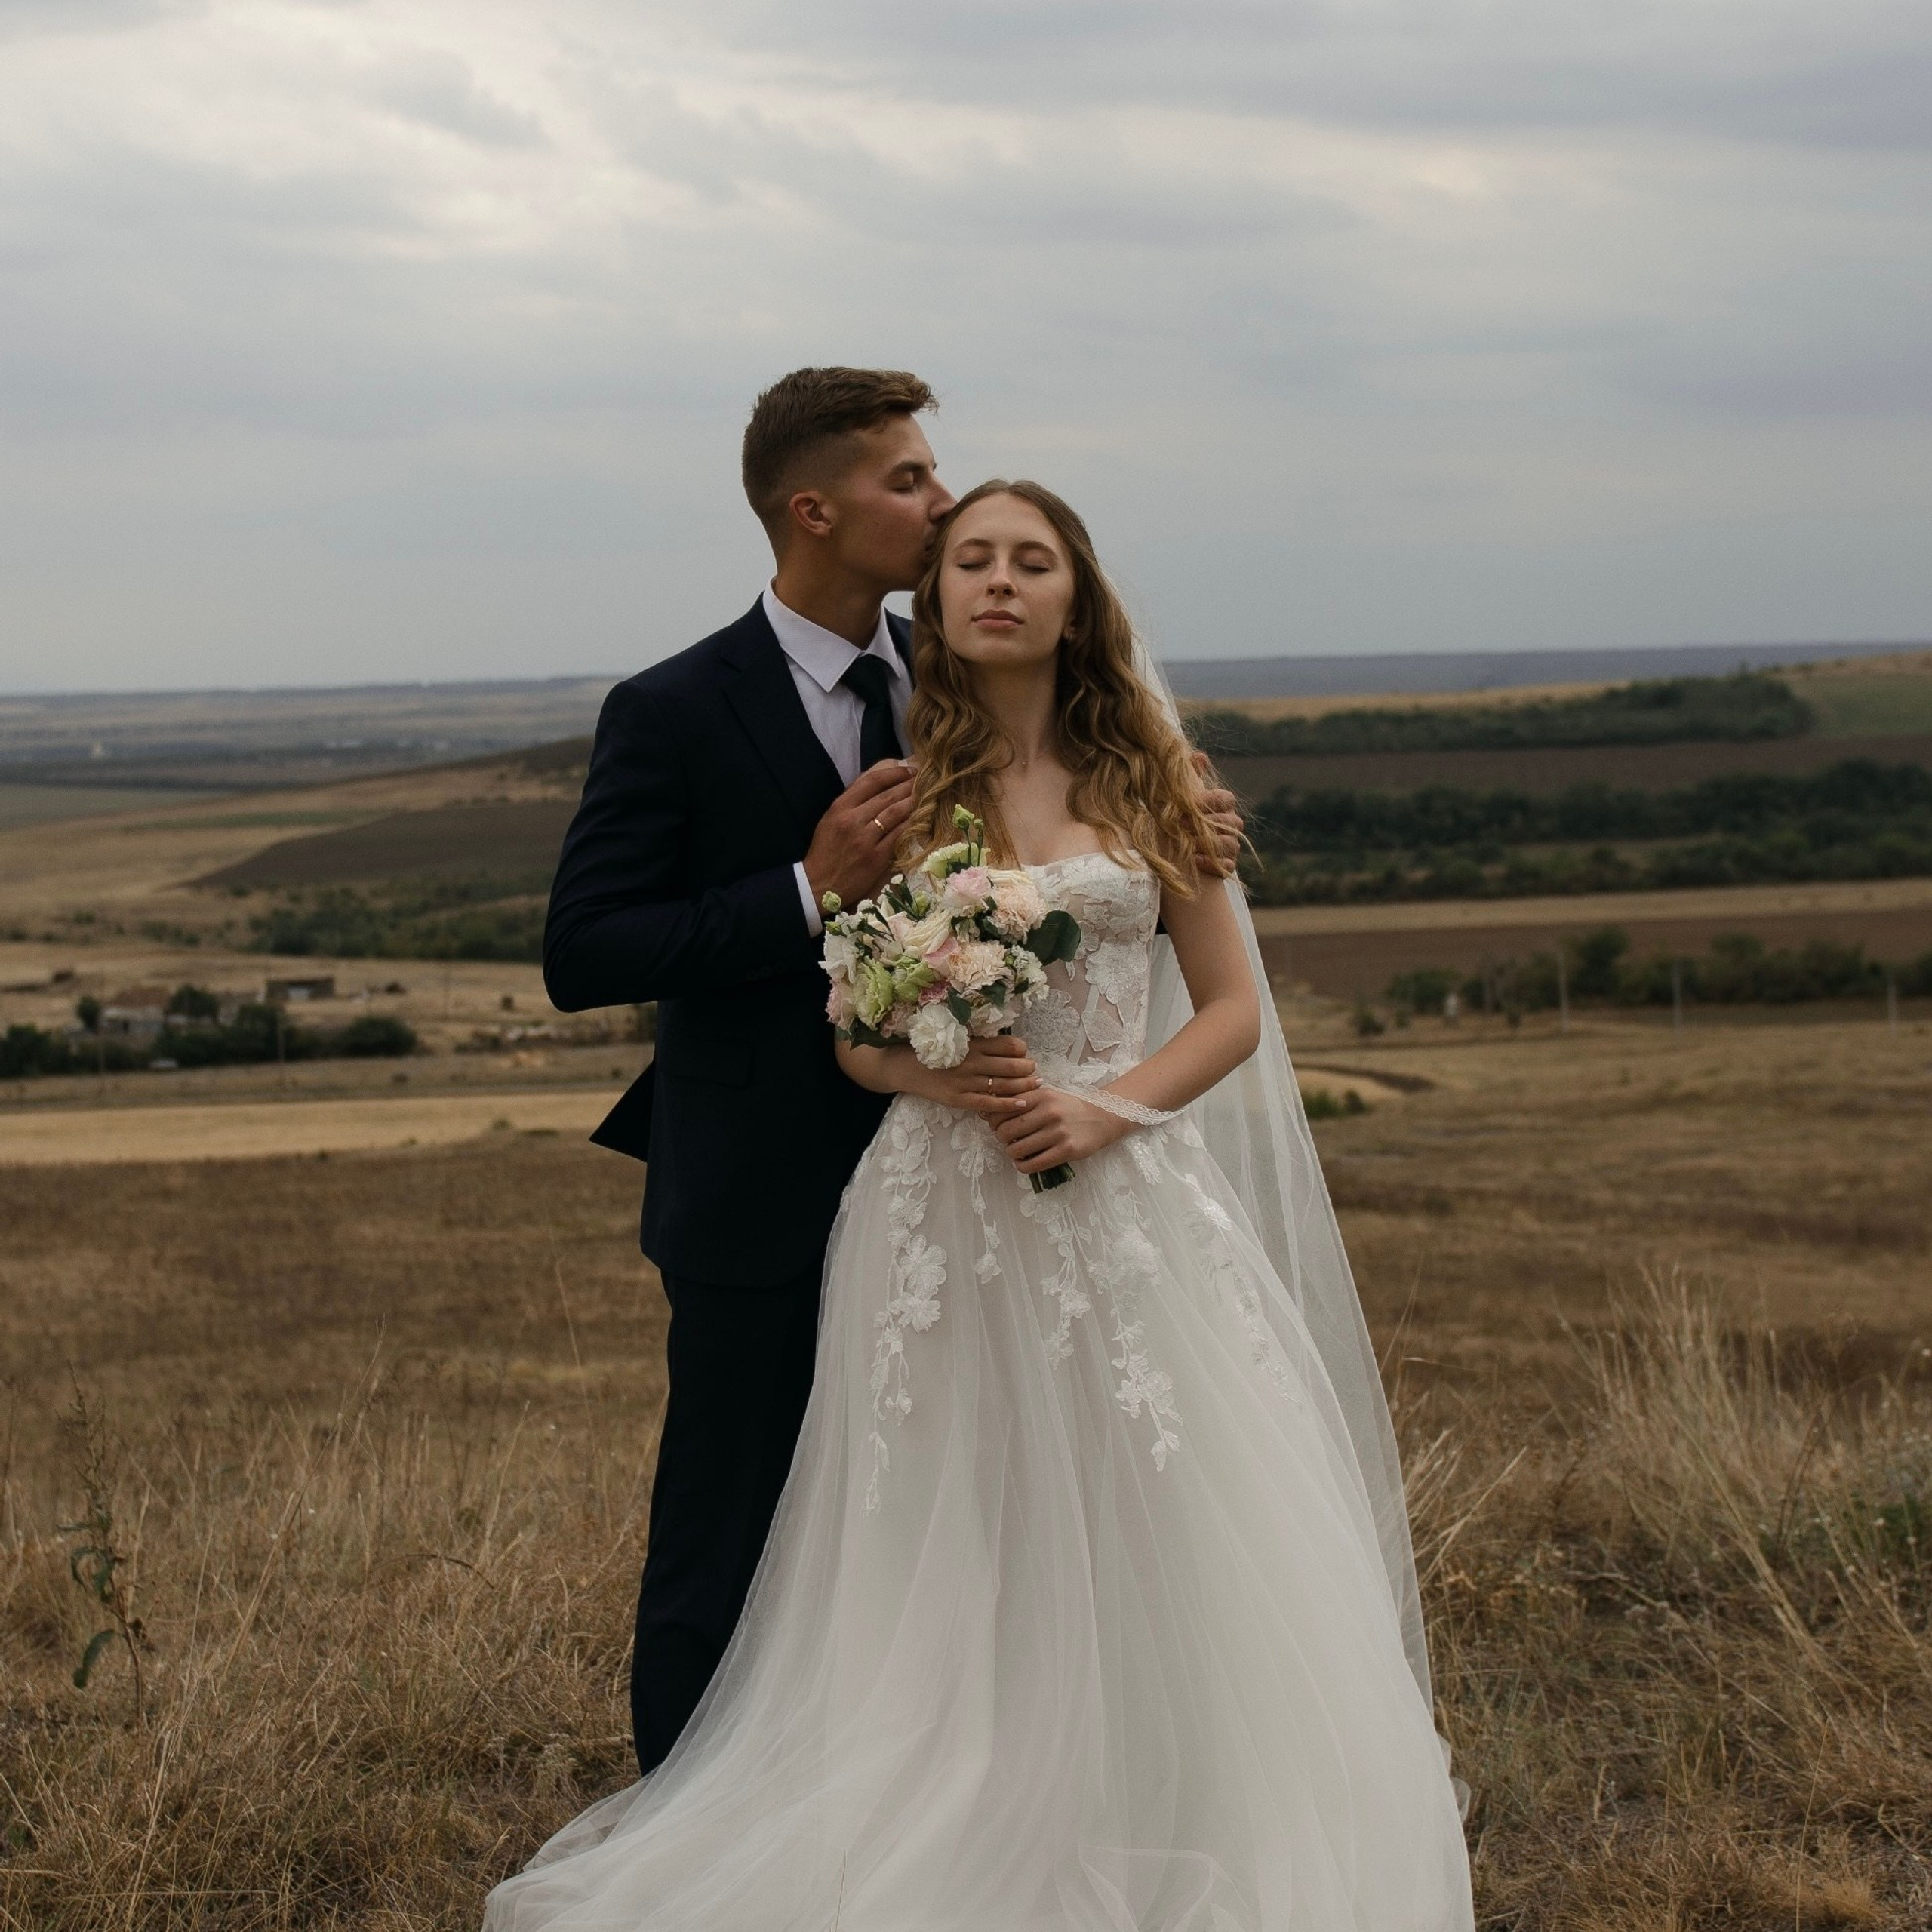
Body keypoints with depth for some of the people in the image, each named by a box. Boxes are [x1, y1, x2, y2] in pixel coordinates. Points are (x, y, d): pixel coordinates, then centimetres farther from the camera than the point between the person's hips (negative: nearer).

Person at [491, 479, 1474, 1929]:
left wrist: (1107, 1107, -10)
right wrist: (947, 1079, -14)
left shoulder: (1143, 778, 8)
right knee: (959, 1584, 0)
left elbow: (1232, 1010, 7)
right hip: (945, 1212, 0)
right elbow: (854, 1038, 8)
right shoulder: (894, 790, 7)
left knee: (1170, 1564, -3)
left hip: (1129, 1201, 1)